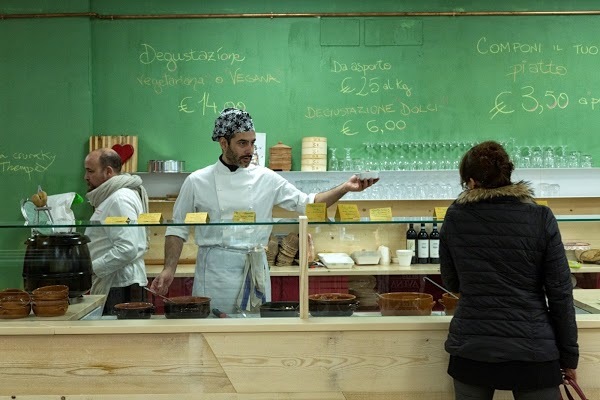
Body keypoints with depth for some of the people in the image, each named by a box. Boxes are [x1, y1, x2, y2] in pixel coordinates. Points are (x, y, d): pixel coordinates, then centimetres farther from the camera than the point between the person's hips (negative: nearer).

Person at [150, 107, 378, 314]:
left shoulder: (265, 178, 5)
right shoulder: (197, 181, 0)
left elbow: (306, 203, 5)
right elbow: (177, 229, 5)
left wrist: (345, 188, -7)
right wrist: (169, 269, -6)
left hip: (255, 270, 2)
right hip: (215, 270, -2)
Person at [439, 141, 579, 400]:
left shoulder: (454, 218, -1)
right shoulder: (540, 218, -5)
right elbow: (560, 292, -4)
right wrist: (569, 355, 4)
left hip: (471, 349, 2)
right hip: (533, 349, -1)